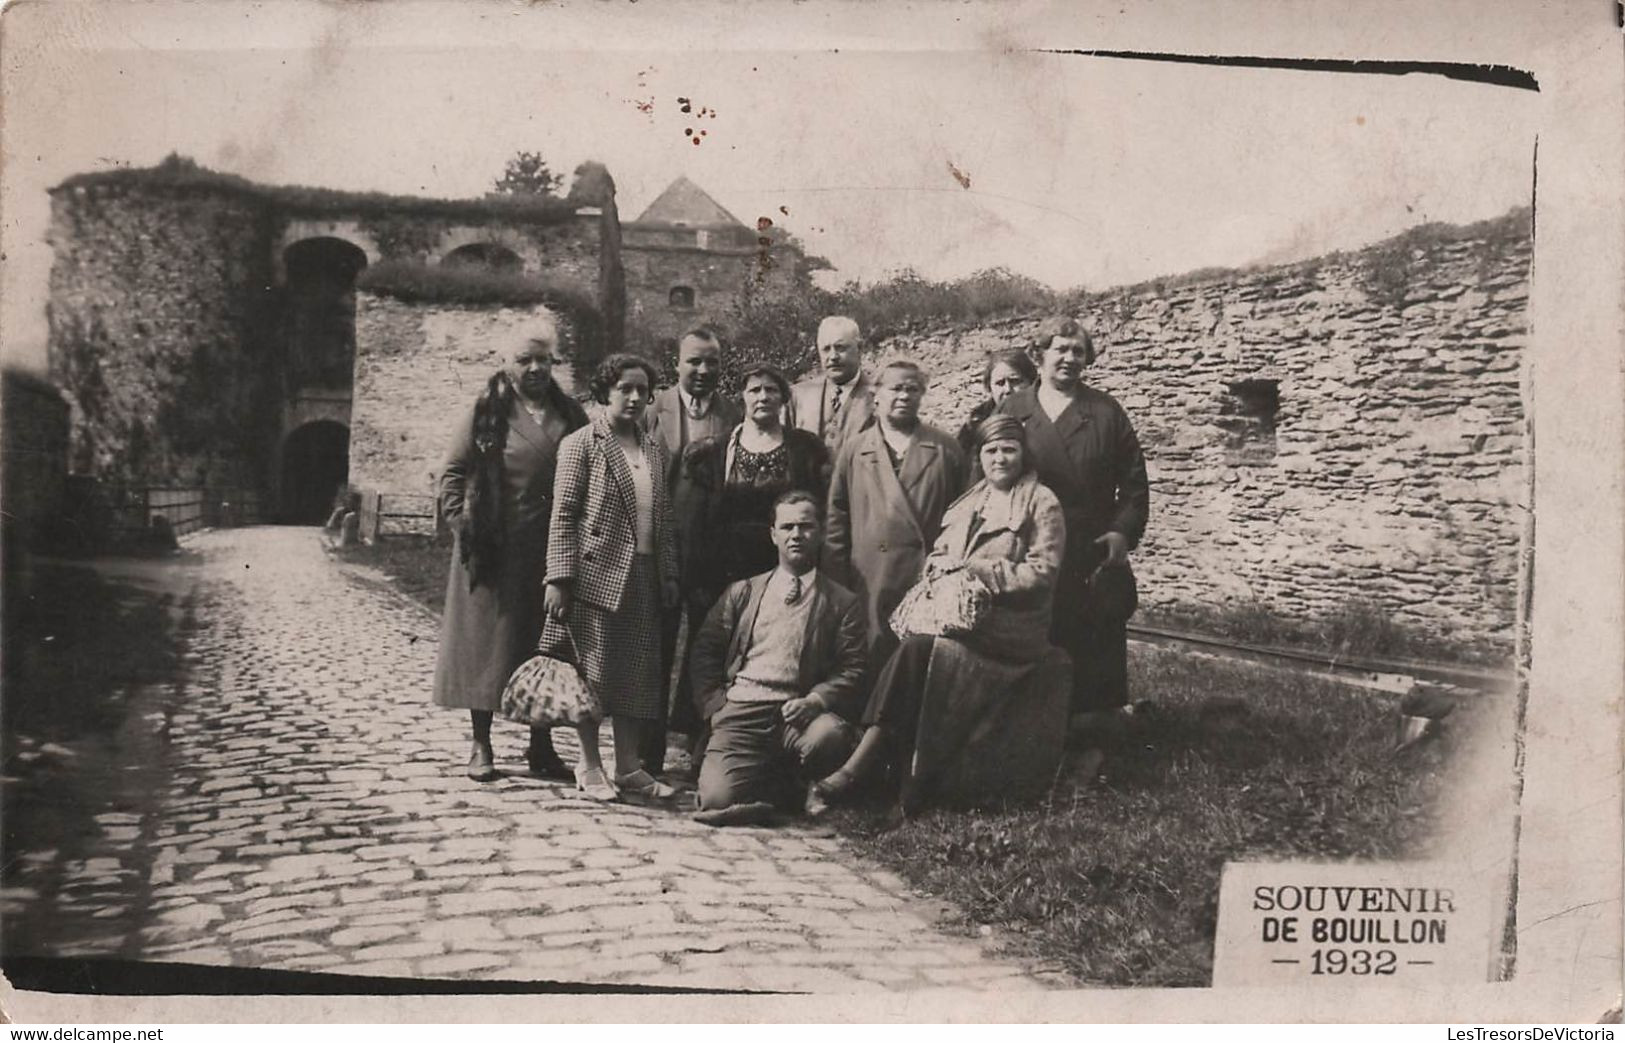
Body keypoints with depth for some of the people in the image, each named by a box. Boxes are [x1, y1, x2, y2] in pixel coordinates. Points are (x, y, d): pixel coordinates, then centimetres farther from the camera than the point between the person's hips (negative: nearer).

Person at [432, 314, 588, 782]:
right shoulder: (486, 411, 1)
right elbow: (453, 472, 1)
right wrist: (460, 522, -9)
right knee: (488, 642, 3)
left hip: (552, 551, 3)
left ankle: (542, 747, 18)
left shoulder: (569, 415, 10)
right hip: (496, 549, -3)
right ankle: (481, 746, 13)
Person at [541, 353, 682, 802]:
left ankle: (629, 767, 15)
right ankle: (589, 766, 12)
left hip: (643, 575, 5)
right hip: (596, 572, -5)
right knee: (594, 669, 1)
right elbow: (563, 515, -7)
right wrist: (559, 578, -13)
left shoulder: (654, 448, 13)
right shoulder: (581, 444, -4)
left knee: (639, 672, 7)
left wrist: (669, 574, 10)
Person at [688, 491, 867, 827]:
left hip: (797, 712, 0)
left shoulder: (842, 603, 13)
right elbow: (705, 653, 15)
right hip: (740, 709, 0)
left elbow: (852, 671, 3)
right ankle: (768, 785, 8)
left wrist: (814, 701, -15)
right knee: (719, 799, -27)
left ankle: (785, 782, -2)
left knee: (829, 735, -36)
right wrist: (715, 706, -1)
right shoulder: (743, 592, 20)